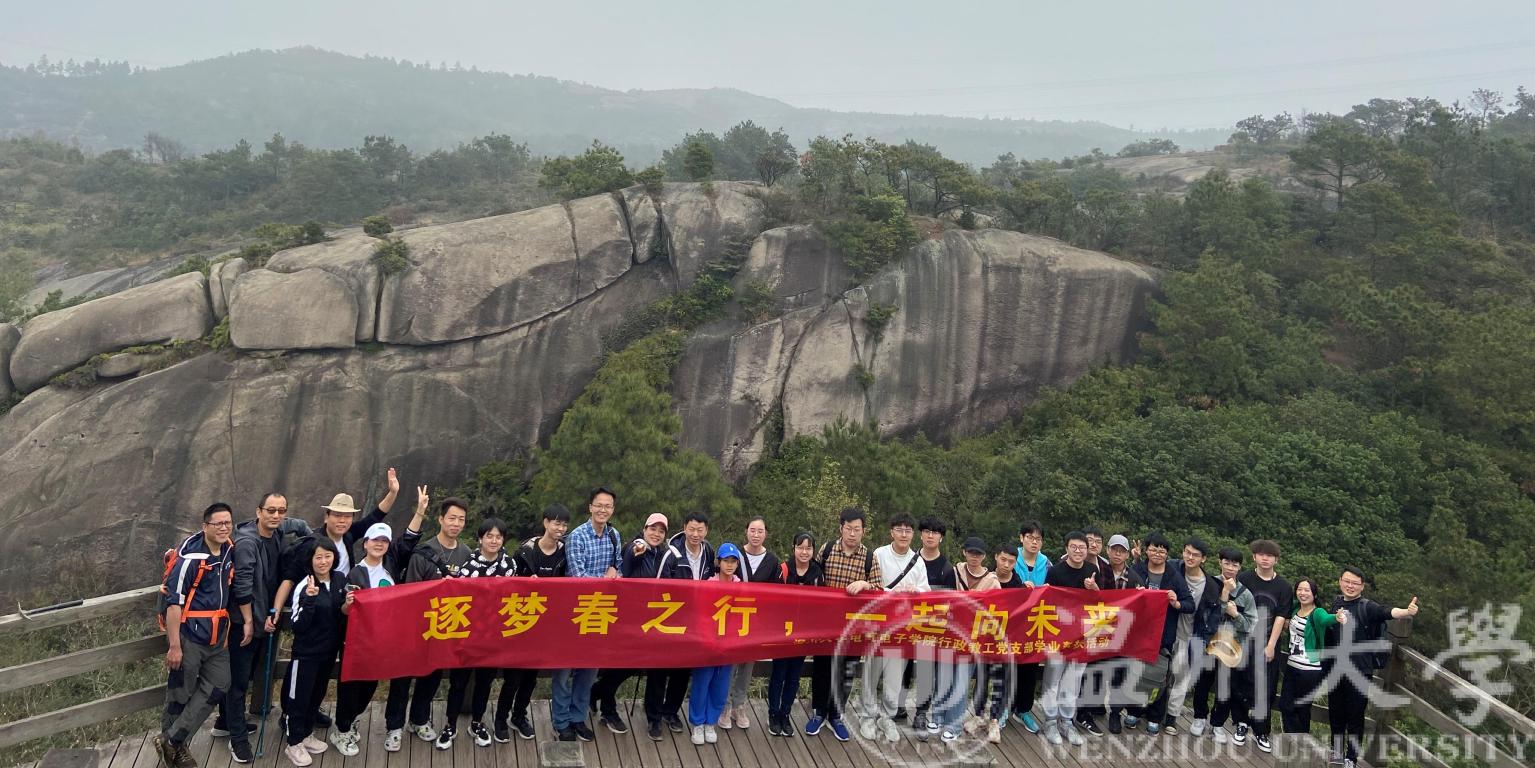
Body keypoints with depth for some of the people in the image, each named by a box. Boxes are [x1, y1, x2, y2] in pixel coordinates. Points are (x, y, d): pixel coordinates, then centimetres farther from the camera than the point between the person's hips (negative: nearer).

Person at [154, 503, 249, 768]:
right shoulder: (191, 557, -17)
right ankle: (171, 744, 23)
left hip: (216, 635, 7)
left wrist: (248, 620, 11)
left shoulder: (230, 553, 4)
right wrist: (174, 645, -20)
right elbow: (174, 601, -18)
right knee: (180, 693, 5)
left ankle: (173, 740, 15)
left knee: (217, 686, 7)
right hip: (189, 635, -7)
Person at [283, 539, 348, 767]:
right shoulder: (304, 587, -19)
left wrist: (348, 605, -9)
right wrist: (309, 599, -34)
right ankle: (294, 744, 18)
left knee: (317, 694, 19)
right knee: (299, 697, 5)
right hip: (306, 652, -6)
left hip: (329, 650, 6)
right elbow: (298, 626, -22)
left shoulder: (339, 582, 0)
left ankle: (306, 735, 36)